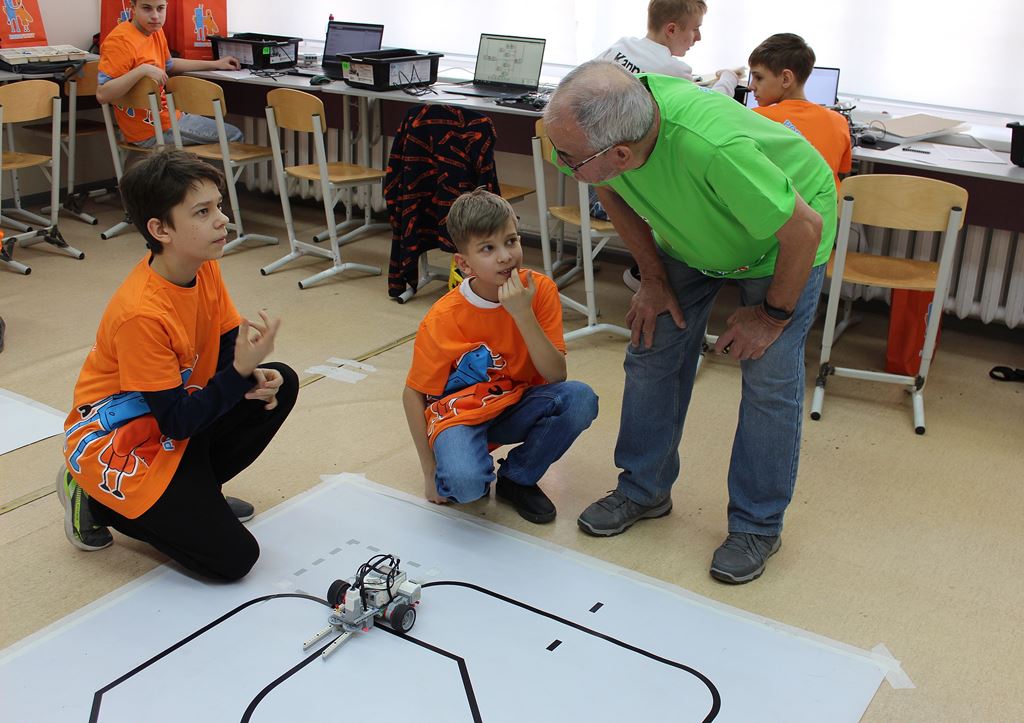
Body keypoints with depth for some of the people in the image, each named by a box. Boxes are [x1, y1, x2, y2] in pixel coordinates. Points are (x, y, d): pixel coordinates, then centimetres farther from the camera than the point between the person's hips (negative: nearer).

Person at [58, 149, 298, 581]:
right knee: (232, 558, -13)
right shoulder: (141, 313, -31)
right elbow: (176, 422, -25)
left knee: (279, 385, -5)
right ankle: (95, 500, 4)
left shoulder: (204, 268, -7)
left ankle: (193, 491, 8)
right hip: (117, 441, -8)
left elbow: (225, 344, 3)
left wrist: (254, 375, -20)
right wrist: (241, 370, -34)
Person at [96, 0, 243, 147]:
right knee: (234, 136, 2)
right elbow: (102, 94, -28)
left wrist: (214, 64, 24)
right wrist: (142, 70, -36)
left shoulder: (155, 30, 2)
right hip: (152, 129, -9)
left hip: (165, 113, 9)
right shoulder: (120, 41, -23)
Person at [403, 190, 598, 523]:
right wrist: (430, 473, -9)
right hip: (460, 413, -4)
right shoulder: (442, 320, -20)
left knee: (580, 398, -26)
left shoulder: (539, 290, -14)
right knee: (464, 481, -35)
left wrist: (523, 314, -32)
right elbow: (413, 394, -9)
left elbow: (556, 375, -20)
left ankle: (517, 478, -1)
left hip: (515, 407, 4)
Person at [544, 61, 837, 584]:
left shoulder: (711, 147, -46)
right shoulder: (594, 123, -28)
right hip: (689, 234, 6)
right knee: (652, 352, 4)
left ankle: (756, 525, 9)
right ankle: (644, 489, 23)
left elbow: (805, 229, -32)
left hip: (783, 235, -5)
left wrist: (772, 315, -18)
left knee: (769, 377, -9)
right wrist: (654, 278, -4)